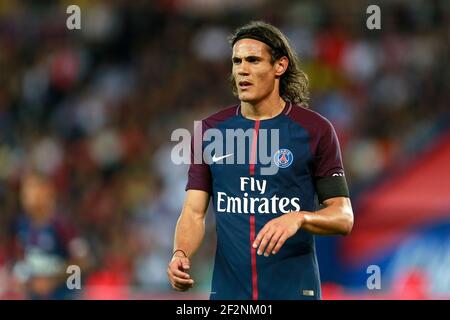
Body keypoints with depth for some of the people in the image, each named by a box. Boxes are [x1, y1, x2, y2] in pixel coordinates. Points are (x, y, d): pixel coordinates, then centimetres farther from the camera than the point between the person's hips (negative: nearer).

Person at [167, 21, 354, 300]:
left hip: (294, 290, -3)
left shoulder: (315, 130, -3)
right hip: (228, 290, 3)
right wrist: (180, 254, -18)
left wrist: (300, 218, -23)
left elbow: (344, 218, -3)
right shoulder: (211, 130, 5)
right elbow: (194, 212, 2)